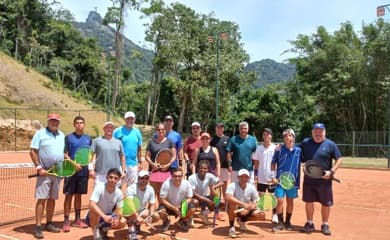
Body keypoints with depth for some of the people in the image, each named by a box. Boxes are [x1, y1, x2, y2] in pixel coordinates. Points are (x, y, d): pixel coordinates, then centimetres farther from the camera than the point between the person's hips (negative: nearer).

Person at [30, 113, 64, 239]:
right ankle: (38, 227, -2)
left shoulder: (62, 135, 12)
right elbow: (33, 151, -8)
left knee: (52, 199, 12)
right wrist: (39, 167, -16)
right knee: (42, 199, -7)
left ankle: (49, 224, 22)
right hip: (45, 172, -5)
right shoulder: (40, 134, -4)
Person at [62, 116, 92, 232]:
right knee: (68, 195, -1)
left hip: (83, 171, 3)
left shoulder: (88, 138, 9)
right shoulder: (68, 137, -1)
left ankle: (77, 219, 21)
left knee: (78, 195, 12)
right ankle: (66, 221, 6)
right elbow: (65, 154, -4)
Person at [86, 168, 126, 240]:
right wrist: (104, 216, -50)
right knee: (94, 211, -37)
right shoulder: (99, 188, -25)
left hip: (107, 217, 4)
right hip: (94, 217, -4)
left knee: (122, 223, -18)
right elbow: (92, 205, -38)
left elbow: (117, 210, -9)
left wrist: (117, 218, -33)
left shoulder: (119, 193, -13)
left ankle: (103, 229, 10)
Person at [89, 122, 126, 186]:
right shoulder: (97, 141, 5)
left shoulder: (118, 142, 14)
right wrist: (91, 169, -7)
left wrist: (123, 170, 12)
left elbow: (122, 157, 17)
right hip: (100, 175, -3)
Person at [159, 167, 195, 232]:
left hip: (181, 206, 2)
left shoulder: (187, 184, -18)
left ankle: (184, 221, 10)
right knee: (161, 210, -33)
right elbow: (162, 200, -20)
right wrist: (174, 208, -31)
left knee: (192, 208, -25)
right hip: (169, 206, -2)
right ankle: (166, 221, 8)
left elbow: (189, 198, -8)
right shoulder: (166, 184, -23)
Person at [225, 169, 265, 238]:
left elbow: (256, 201, -8)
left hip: (247, 210, 4)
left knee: (261, 215, -18)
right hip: (234, 210, -4)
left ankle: (242, 220, 10)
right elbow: (228, 197, -39)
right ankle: (231, 227, -16)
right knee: (232, 203, -37)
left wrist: (247, 209, -28)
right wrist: (244, 204, -47)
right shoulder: (233, 185, -21)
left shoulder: (251, 187, -9)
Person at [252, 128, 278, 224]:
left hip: (272, 177, -2)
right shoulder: (259, 148, 3)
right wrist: (255, 173, 2)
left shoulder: (275, 148, -3)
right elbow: (256, 162, 7)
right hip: (261, 177, 2)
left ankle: (275, 214, 14)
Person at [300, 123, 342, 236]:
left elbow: (338, 159, -3)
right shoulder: (305, 143, 2)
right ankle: (309, 223, 26)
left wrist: (331, 171, -14)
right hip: (308, 180, 2)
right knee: (309, 202, 11)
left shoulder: (330, 144, -4)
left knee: (326, 203, 7)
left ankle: (325, 225, 23)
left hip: (324, 180, -2)